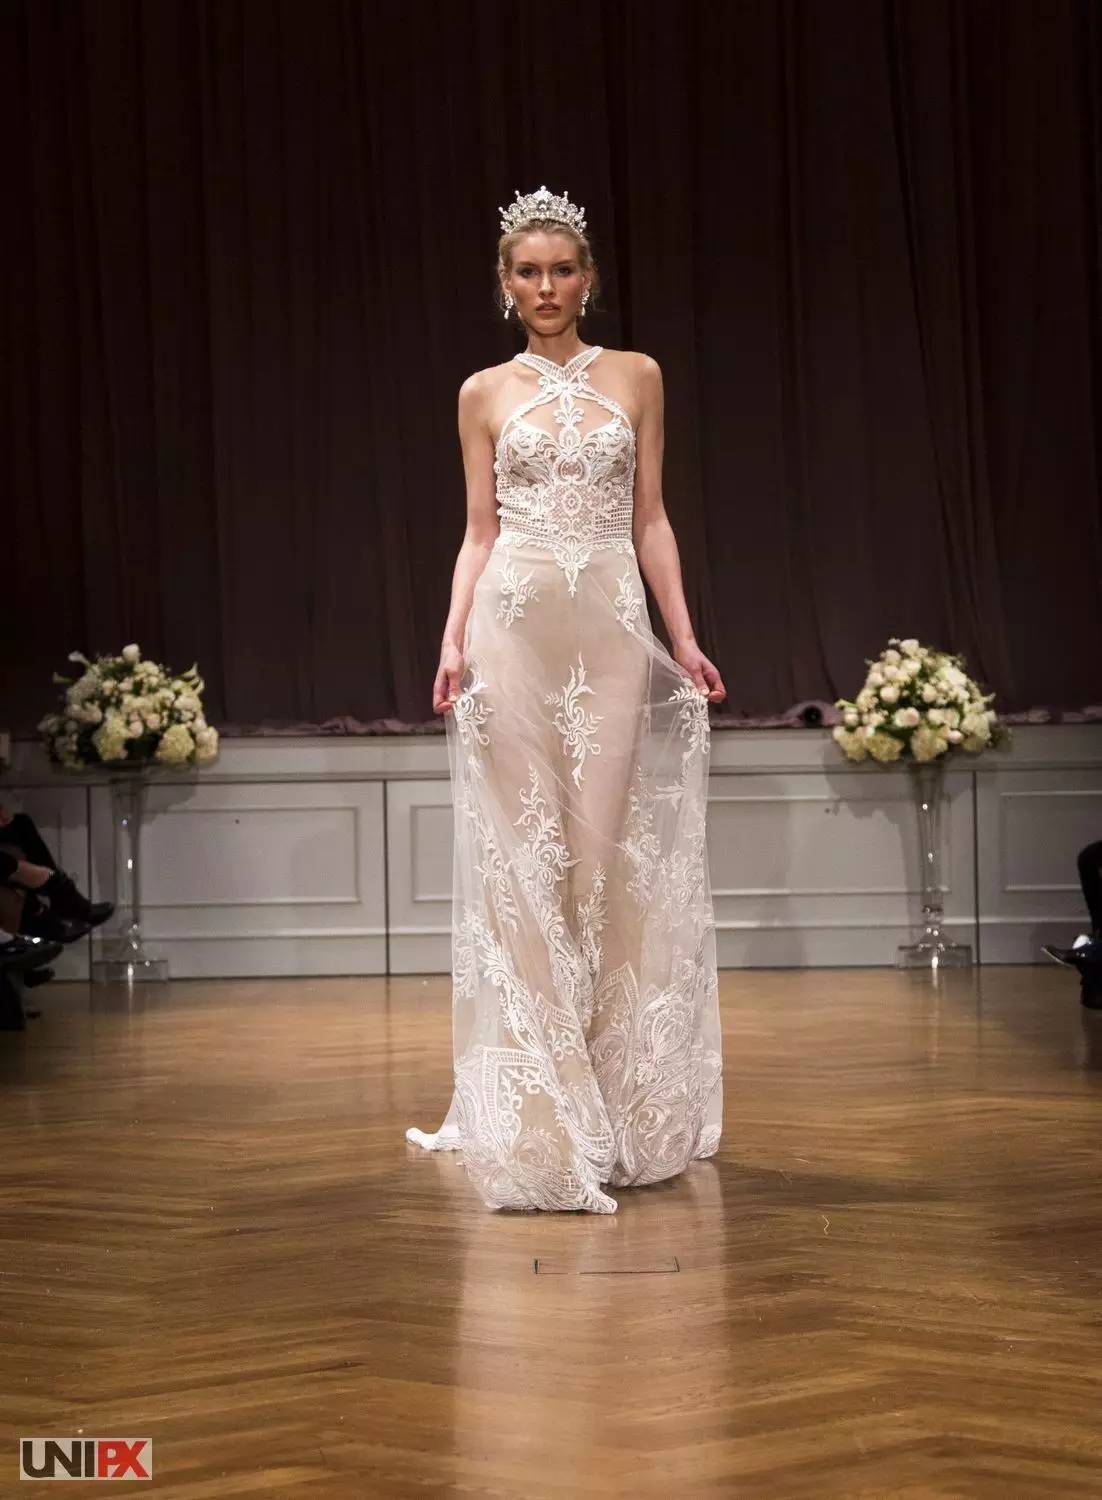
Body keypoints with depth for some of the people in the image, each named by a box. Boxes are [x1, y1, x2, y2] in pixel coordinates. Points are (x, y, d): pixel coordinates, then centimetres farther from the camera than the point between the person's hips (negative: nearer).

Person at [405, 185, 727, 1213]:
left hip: (613, 633, 0)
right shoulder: (485, 394, 9)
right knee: (524, 853, -3)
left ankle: (623, 1109, 9)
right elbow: (479, 532, 7)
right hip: (515, 630, 0)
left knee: (607, 851, -1)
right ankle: (541, 1118, 2)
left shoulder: (635, 378, 10)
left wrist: (684, 638, 1)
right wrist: (453, 642, -6)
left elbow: (650, 521, 9)